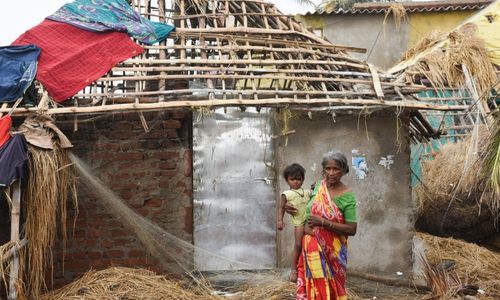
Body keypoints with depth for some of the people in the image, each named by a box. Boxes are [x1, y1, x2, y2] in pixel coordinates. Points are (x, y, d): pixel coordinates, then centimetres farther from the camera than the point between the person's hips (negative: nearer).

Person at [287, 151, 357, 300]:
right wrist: (295, 210, 10)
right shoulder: (319, 186, 3)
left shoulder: (347, 196, -13)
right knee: (313, 286, 9)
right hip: (311, 247, 4)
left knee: (328, 287, 4)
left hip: (330, 250, -4)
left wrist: (323, 222, -21)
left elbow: (352, 229, -18)